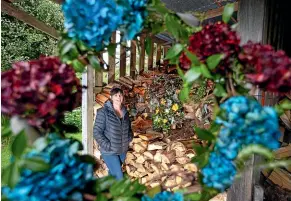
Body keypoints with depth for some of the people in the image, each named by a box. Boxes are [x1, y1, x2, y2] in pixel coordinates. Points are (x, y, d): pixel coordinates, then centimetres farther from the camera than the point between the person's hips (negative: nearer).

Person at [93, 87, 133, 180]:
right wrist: (107, 146, -19)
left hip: (123, 151, 6)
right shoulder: (103, 112, -16)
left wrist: (129, 139, 1)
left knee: (113, 173, 21)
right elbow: (96, 132, -16)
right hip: (109, 152, -6)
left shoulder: (125, 112, 4)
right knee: (119, 178, -4)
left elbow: (129, 129, 17)